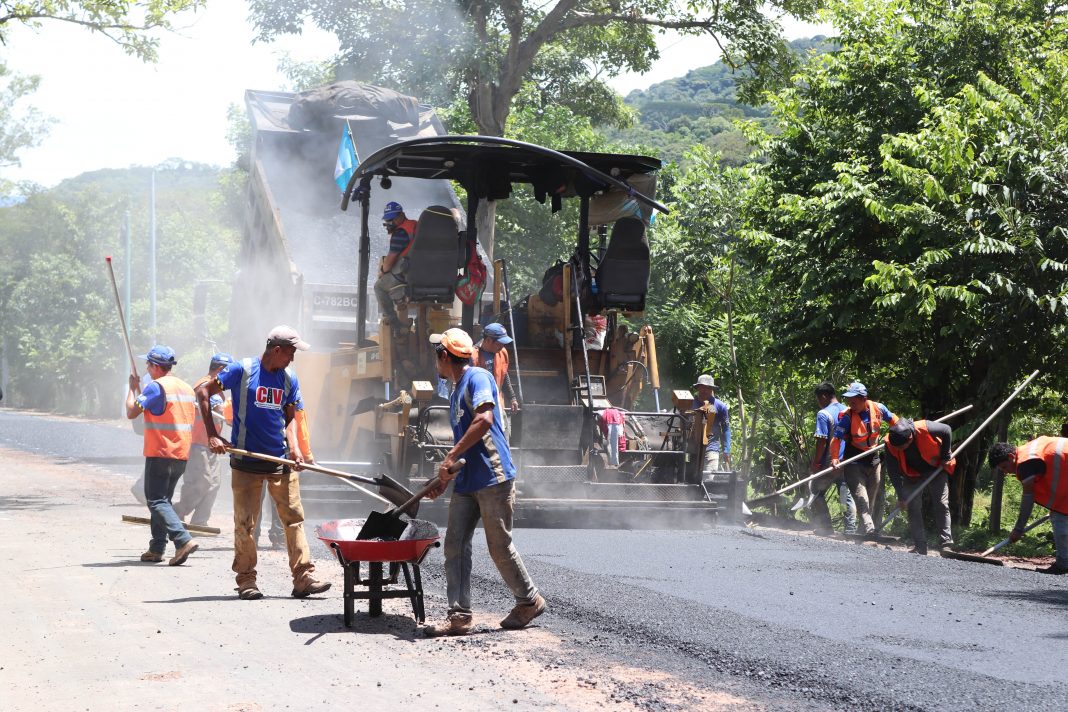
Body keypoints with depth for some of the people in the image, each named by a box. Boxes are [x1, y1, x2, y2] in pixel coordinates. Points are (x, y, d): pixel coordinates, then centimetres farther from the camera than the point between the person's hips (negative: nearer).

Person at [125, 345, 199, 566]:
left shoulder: (156, 386, -12)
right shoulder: (186, 388, 14)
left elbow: (131, 412, -12)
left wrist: (133, 388, 3)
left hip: (160, 454, -8)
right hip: (181, 456, 8)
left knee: (157, 501, -7)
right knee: (163, 500, 16)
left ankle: (183, 540, -23)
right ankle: (156, 549, 15)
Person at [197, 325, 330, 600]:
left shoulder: (289, 379, 9)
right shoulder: (242, 370, -5)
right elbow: (203, 392, -2)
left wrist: (294, 447, -5)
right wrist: (212, 435, -9)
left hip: (281, 461, 4)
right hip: (246, 462, -4)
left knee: (294, 518, -1)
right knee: (245, 523, 1)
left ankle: (304, 578, 0)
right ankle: (246, 580, 11)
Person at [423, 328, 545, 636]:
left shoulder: (478, 378, -9)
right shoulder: (456, 392, 21)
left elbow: (484, 419, -25)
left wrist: (451, 458, -26)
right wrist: (445, 477, 22)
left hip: (493, 478, -9)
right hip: (466, 482, 9)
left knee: (500, 547, 0)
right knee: (455, 545, 0)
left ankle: (529, 600, 19)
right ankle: (459, 615, -1)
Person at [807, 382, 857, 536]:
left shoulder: (823, 414, -14)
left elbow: (822, 442, -18)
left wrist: (814, 463, -10)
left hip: (829, 464, -6)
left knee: (817, 492, 9)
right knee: (847, 495, 10)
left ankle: (824, 527, 5)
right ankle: (851, 529, 8)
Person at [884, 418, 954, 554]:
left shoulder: (925, 428, -36)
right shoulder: (890, 444, -28)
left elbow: (947, 431, -16)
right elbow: (893, 472, -19)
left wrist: (946, 457, -9)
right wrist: (901, 496, -21)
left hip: (936, 468, -2)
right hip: (913, 475, 2)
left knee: (942, 505, -5)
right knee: (913, 508, -4)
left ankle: (946, 544, -1)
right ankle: (919, 548, -1)